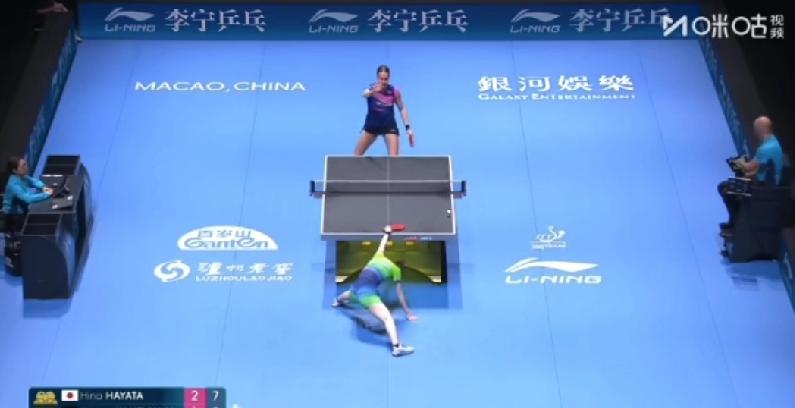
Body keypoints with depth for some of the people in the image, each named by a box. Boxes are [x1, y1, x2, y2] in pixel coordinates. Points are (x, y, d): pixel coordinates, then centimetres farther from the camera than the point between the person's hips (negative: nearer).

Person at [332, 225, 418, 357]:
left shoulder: (378, 257, 19)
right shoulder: (395, 269, 6)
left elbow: (382, 244, 42)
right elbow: (400, 293, 8)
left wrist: (386, 233, 61)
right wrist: (407, 312, 14)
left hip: (356, 288, 8)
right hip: (367, 292, -8)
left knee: (349, 295, 45)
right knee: (387, 318, -21)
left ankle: (338, 300, 82)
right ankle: (397, 347, -44)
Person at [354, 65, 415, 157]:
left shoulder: (395, 91, -11)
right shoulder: (372, 89, -15)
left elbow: (402, 109, 3)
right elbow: (364, 95, -40)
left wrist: (408, 127, -3)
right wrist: (372, 92, -64)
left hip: (389, 126, -1)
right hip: (371, 125, 1)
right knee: (357, 154, 5)